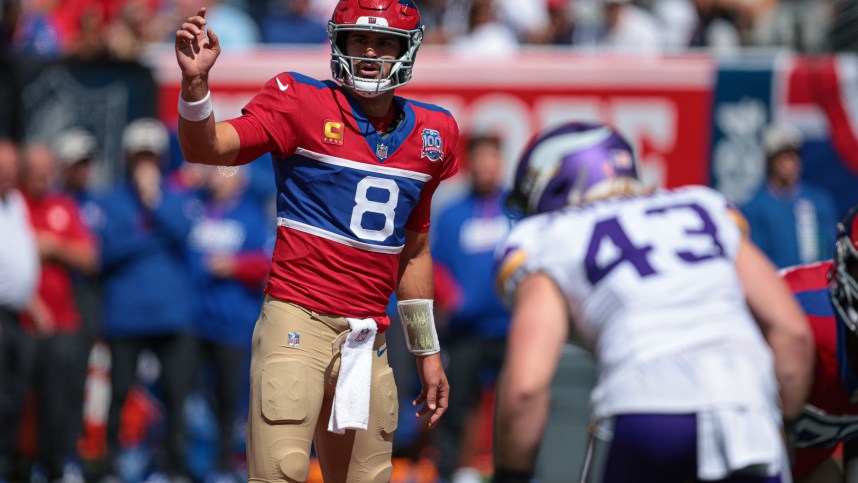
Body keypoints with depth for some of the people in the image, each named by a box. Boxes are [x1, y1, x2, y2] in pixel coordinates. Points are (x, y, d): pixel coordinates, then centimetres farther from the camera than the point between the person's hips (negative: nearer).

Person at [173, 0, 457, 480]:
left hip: (367, 340, 5)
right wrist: (196, 82, -33)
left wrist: (427, 352, 21)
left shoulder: (429, 134, 11)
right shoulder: (301, 104, -2)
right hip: (298, 322, -5)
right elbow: (206, 148, -14)